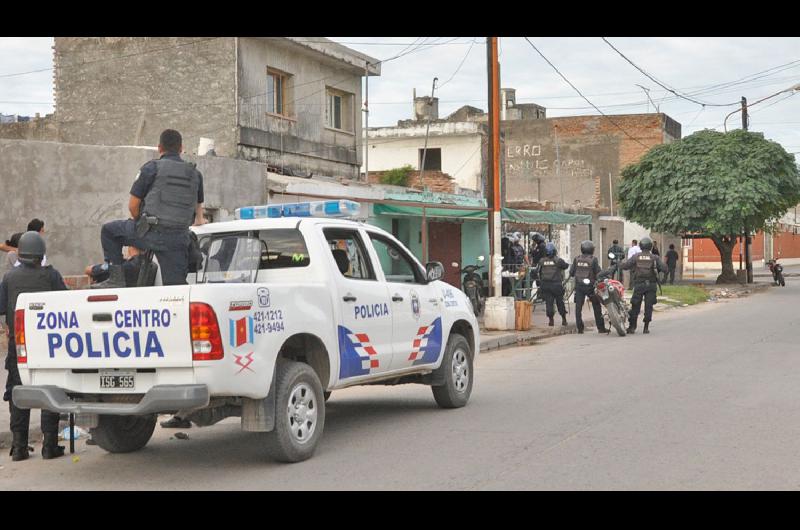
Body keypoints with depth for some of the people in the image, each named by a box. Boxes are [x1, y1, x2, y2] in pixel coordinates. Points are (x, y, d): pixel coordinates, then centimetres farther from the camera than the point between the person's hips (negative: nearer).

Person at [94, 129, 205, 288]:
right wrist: (199, 221, 48)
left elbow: (132, 205, 3)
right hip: (179, 239, 3)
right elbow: (198, 206, 28)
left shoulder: (151, 168, 1)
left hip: (152, 234, -3)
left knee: (109, 230, 20)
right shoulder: (195, 174, 14)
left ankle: (116, 279, 15)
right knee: (175, 286, 5)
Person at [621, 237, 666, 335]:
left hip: (639, 284, 0)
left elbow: (624, 266, -3)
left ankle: (632, 327, 6)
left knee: (635, 306, 6)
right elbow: (664, 268, -7)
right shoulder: (654, 257, 0)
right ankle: (646, 327, 4)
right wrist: (658, 269, 13)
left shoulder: (636, 256, 1)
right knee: (649, 306, 5)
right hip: (651, 284, 0)